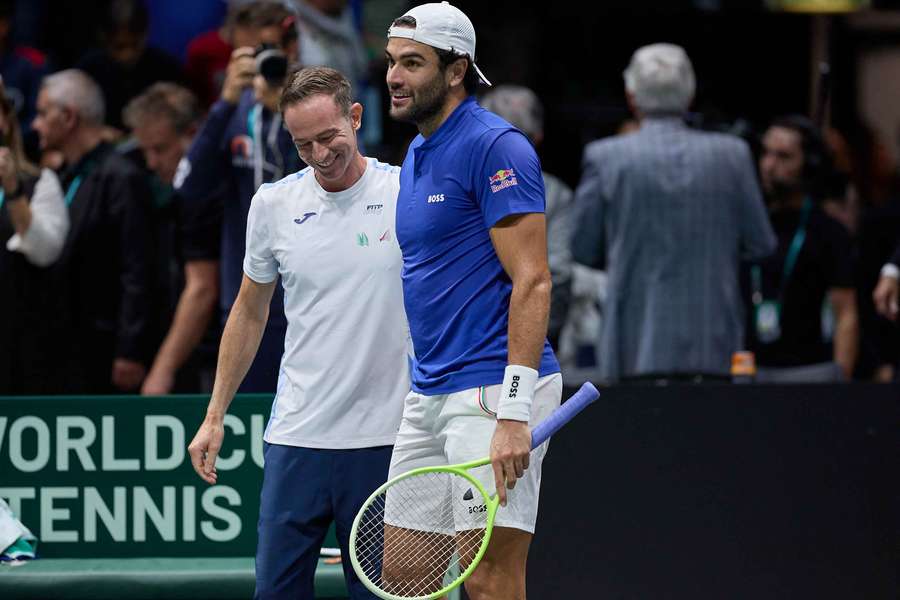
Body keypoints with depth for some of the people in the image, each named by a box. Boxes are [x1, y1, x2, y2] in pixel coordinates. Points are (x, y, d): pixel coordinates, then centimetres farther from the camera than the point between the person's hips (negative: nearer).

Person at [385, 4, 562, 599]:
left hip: (492, 392, -9)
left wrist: (515, 412, -25)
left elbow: (532, 283, -18)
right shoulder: (417, 157, 17)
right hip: (429, 393, 9)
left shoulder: (496, 146, -12)